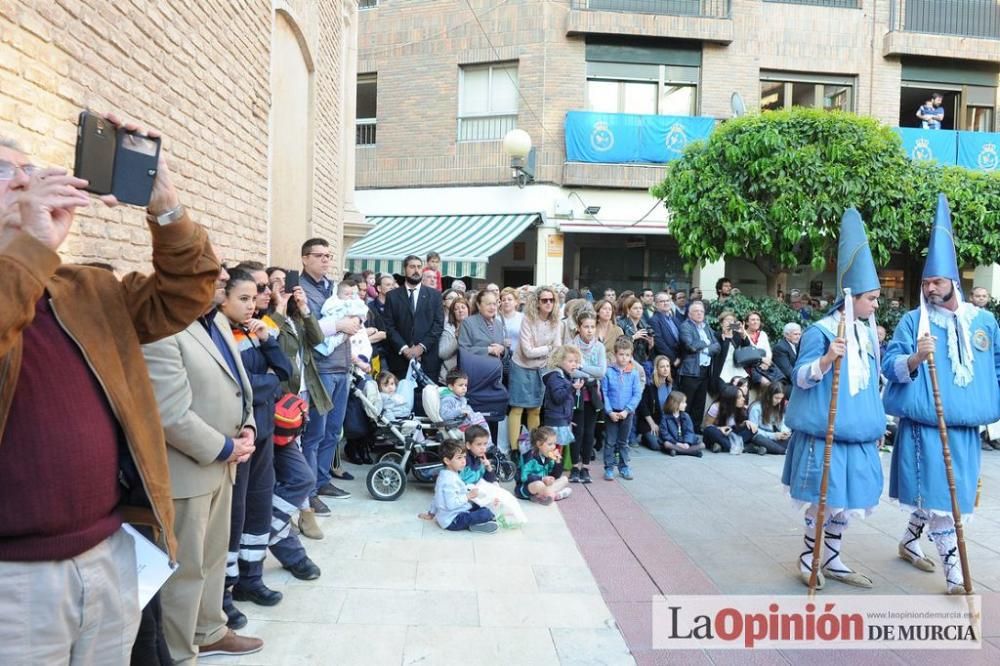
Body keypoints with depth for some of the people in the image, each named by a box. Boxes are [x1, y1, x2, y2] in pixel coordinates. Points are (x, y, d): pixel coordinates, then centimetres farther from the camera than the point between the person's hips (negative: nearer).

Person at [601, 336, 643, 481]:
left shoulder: (634, 373, -5)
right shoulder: (608, 371, -9)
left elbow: (637, 394, -5)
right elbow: (604, 393, -7)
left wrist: (627, 410, -13)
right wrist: (610, 411, -13)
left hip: (627, 412, 2)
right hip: (612, 412, -1)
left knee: (623, 442, 15)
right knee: (610, 442, 6)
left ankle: (624, 467, 25)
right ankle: (609, 468, 14)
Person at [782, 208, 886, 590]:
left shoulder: (867, 333, 10)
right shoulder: (820, 332, -13)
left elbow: (870, 382, 18)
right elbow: (800, 377, -17)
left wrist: (877, 424, 21)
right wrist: (827, 359, -35)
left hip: (858, 431, 7)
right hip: (826, 432, -7)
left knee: (844, 500, 12)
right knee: (824, 500, 0)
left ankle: (831, 559, 26)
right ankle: (808, 558, 18)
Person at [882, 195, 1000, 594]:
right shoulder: (912, 321, -4)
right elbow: (890, 366, -10)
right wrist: (915, 358, -29)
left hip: (966, 425, 5)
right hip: (925, 424, -5)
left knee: (934, 493, 15)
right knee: (939, 496, -3)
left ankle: (909, 542, 36)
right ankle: (954, 576, 4)